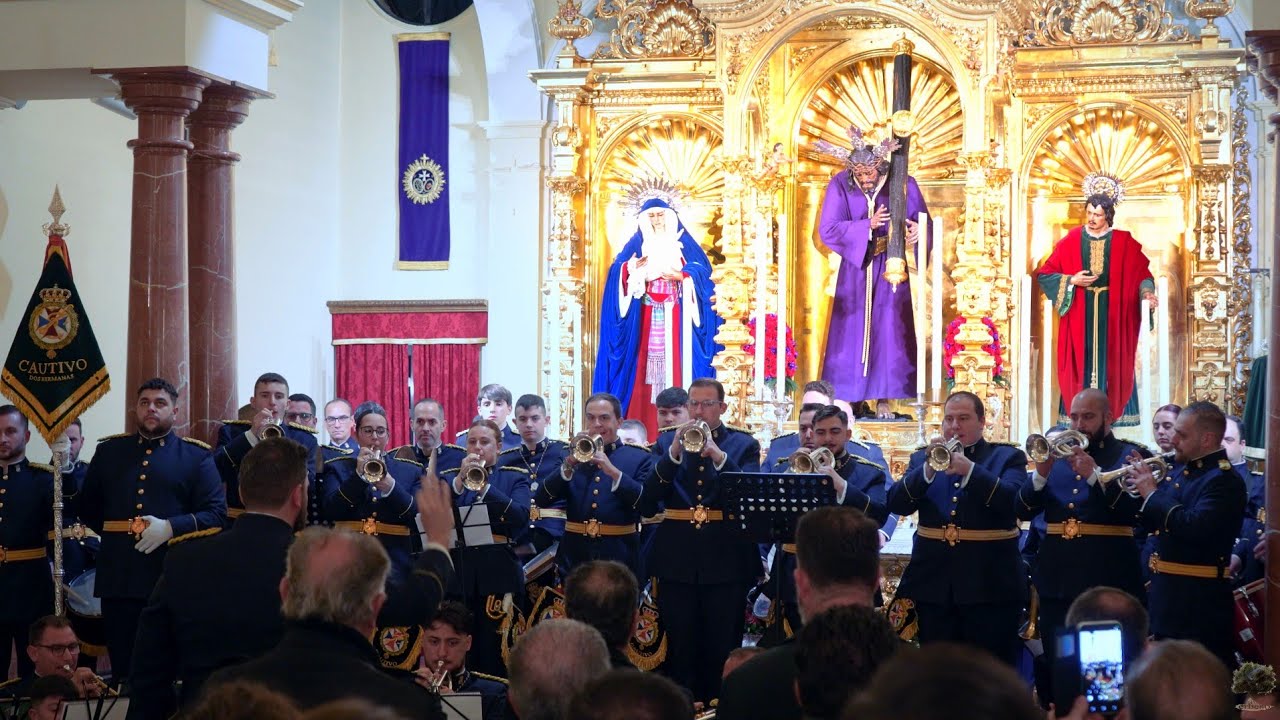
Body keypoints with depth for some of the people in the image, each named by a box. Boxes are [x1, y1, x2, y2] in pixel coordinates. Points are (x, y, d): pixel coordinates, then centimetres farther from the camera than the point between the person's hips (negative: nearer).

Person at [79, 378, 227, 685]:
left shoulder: (197, 456, 6)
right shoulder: (108, 451, 15)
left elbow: (217, 514, -2)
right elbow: (88, 507, 23)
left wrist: (170, 527, -15)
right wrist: (112, 533, 9)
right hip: (118, 578, 2)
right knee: (122, 668, 5)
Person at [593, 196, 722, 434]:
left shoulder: (683, 243, 9)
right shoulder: (636, 244, 12)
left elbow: (702, 272, 0)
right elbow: (617, 271, 1)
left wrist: (682, 276, -18)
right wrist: (630, 268, -20)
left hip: (676, 316, -1)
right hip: (645, 317, 1)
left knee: (675, 359, -8)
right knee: (644, 360, -5)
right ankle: (643, 424, -5)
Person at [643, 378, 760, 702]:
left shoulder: (744, 444, 4)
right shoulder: (667, 441, 7)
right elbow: (649, 497, -5)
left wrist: (719, 456, -25)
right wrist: (673, 453, -19)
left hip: (725, 557, -1)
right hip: (677, 556, 1)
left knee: (722, 647, 3)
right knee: (679, 646, 6)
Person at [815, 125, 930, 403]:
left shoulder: (901, 184, -9)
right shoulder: (840, 185, -10)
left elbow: (922, 220, -4)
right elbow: (827, 230, -14)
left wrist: (917, 229, -29)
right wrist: (868, 225, -23)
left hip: (890, 265, 0)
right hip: (855, 265, 0)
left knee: (889, 329, -3)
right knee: (853, 327, 0)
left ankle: (886, 396, 1)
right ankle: (851, 400, 6)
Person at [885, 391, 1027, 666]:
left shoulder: (1008, 457, 5)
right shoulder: (922, 458, 12)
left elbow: (1014, 501, -14)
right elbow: (896, 504, -1)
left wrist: (970, 470, -24)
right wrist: (928, 471, -17)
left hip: (989, 589, -3)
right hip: (933, 584, 3)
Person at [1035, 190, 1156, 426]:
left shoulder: (1123, 242, 2)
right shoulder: (1072, 241, 1)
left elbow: (1142, 273, 6)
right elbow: (1044, 273, 3)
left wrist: (1146, 292, -13)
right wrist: (1072, 280, -10)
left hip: (1112, 315, 0)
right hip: (1080, 315, 0)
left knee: (1111, 361, 0)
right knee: (1081, 360, -2)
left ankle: (1113, 412, 4)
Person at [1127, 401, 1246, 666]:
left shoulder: (1224, 480, -16)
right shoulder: (1182, 470, 12)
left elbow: (1194, 528, -30)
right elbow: (1154, 524, 18)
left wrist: (1152, 494, -20)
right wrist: (1143, 487, 1)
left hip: (1199, 606, -9)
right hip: (1168, 596, 9)